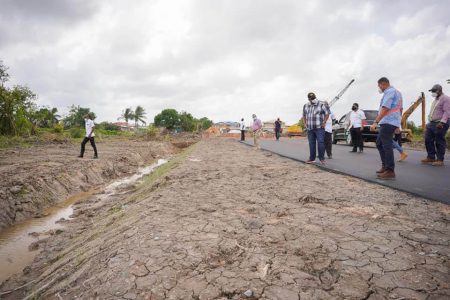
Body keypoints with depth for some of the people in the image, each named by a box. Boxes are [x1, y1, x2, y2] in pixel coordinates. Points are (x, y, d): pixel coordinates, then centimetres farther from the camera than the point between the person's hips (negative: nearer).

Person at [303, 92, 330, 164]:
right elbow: (304, 115, 22)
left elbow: (327, 113, -1)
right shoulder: (306, 106, 11)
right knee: (311, 143, 8)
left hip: (319, 128, -4)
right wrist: (305, 123, 13)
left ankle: (322, 159, -2)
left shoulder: (322, 104, -3)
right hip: (310, 128, 5)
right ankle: (311, 158, 15)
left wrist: (324, 122, -7)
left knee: (320, 142, -9)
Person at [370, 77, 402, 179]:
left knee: (387, 146, -10)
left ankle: (390, 171, -9)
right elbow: (400, 109, 27)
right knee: (379, 143, 16)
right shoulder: (396, 92, 23)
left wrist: (375, 122, -26)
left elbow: (385, 109, -22)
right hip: (391, 122, 11)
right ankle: (385, 166, 20)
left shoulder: (389, 92, -10)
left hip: (388, 122, -11)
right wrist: (398, 124, 31)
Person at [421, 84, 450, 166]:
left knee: (439, 142, -5)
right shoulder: (436, 99, 21)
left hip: (440, 124, -9)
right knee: (428, 140, 7)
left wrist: (442, 122, -27)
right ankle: (431, 157, 15)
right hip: (432, 123, 9)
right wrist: (429, 121, 21)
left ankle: (440, 160, 1)